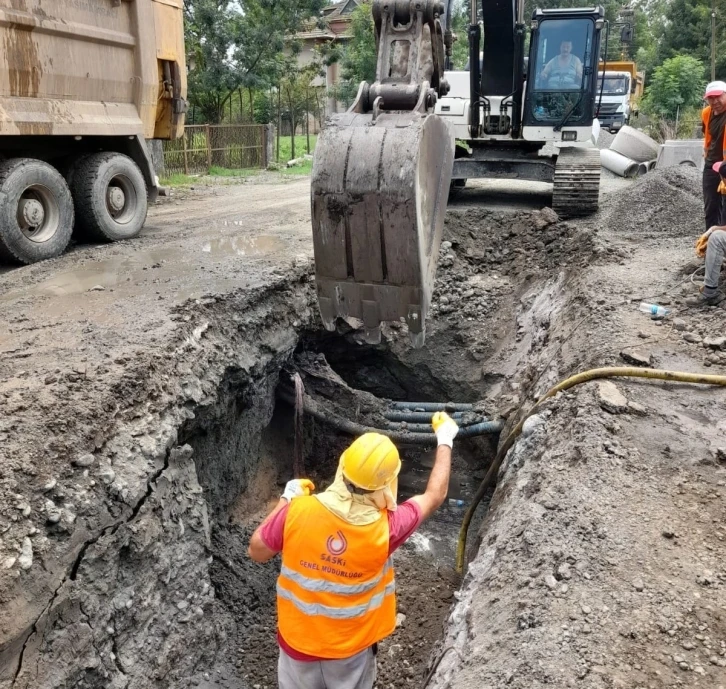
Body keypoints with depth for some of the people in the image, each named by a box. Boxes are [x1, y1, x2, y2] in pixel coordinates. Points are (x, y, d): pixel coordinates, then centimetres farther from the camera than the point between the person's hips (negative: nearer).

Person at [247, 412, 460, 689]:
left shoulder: (298, 512, -27)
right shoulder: (385, 528, -27)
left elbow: (256, 551, -8)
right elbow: (435, 496, -9)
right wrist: (445, 440, 4)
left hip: (299, 638, 1)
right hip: (352, 645, -1)